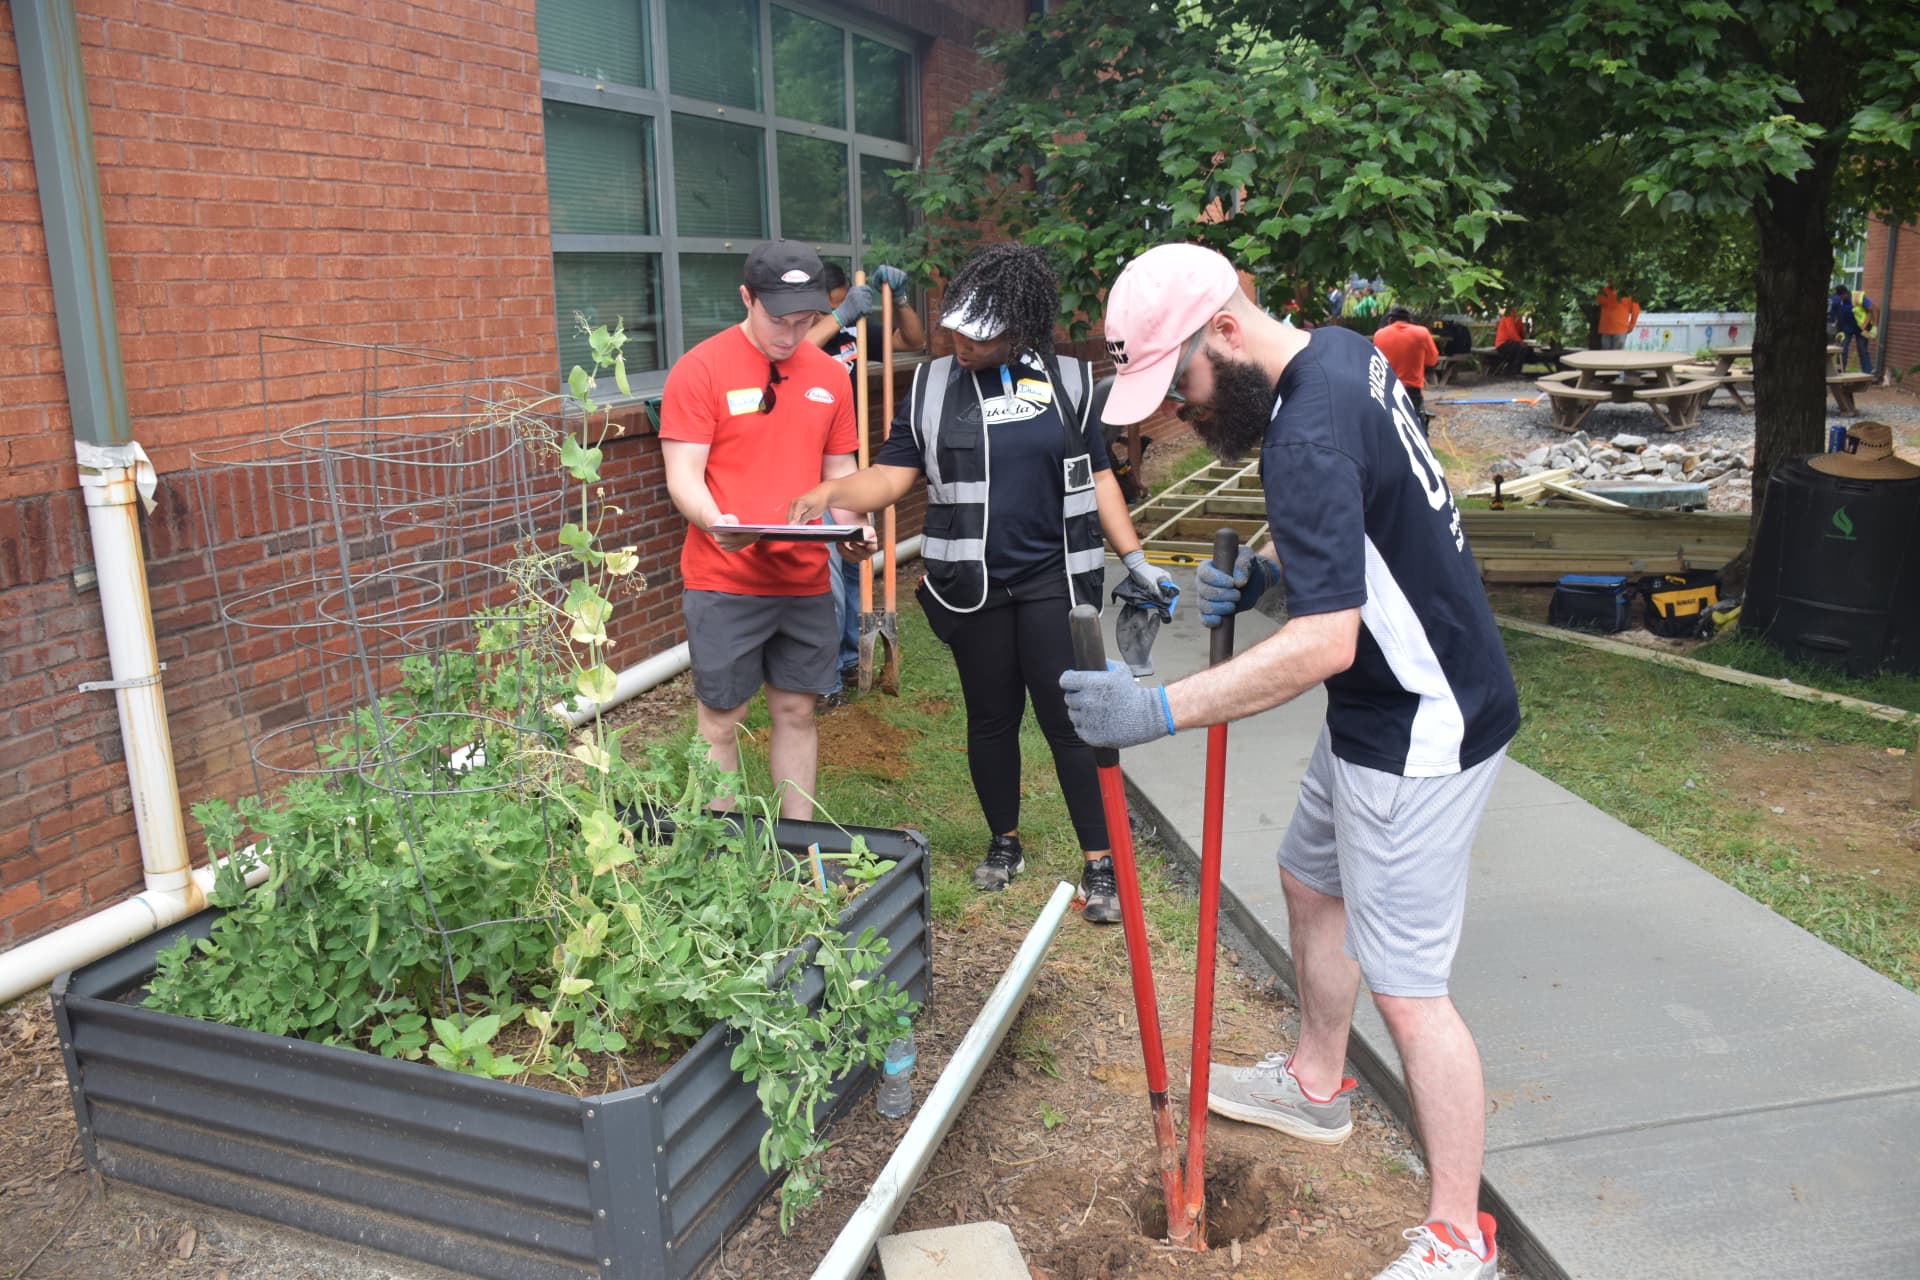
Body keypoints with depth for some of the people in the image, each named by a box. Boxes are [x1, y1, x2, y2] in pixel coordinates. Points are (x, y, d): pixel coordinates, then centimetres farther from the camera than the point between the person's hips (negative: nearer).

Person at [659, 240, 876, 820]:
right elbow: (683, 475, -10)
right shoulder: (700, 369, -6)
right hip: (723, 578, -4)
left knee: (796, 710, 12)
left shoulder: (829, 376, 9)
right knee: (721, 718, 4)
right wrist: (715, 522, -31)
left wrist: (851, 528, -5)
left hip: (806, 577, 5)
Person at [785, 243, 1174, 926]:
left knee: (1069, 719, -2)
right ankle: (1005, 842, 32)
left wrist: (1136, 560, 3)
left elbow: (1098, 477, 7)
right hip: (972, 586, 2)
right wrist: (833, 491, -20)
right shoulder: (932, 385, 3)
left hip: (1053, 581, -1)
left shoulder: (1066, 381, 2)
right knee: (991, 718, 13)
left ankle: (1100, 863, 9)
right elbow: (892, 474, -1)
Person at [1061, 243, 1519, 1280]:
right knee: (1311, 880, 24)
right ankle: (1316, 1084, 46)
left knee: (1404, 985, -3)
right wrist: (1264, 564, 3)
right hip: (1382, 710, 11)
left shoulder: (1310, 434, -28)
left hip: (1420, 733, -11)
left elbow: (1326, 642, -34)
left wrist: (1158, 710, -34)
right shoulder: (1343, 353, 4)